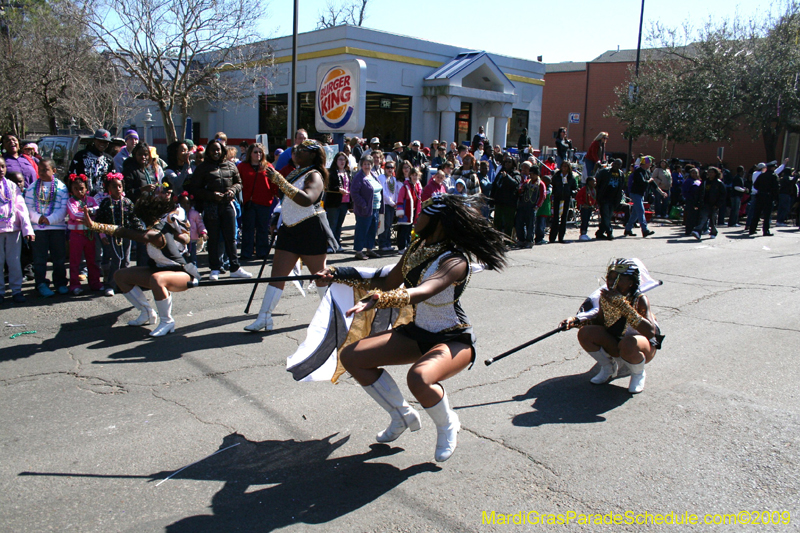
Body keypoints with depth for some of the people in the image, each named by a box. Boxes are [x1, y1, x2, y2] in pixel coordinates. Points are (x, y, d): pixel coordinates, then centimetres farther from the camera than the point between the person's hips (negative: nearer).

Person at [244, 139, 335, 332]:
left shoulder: (314, 175, -10)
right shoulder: (296, 172, 16)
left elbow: (306, 199, -31)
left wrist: (279, 179, -31)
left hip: (311, 230, -8)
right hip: (289, 229, 8)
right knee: (277, 274, 1)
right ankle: (264, 318, 0)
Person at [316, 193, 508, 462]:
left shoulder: (455, 260, -25)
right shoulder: (416, 248, -1)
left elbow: (423, 292, -44)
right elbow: (388, 283, 10)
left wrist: (376, 300, -60)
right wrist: (339, 275, 6)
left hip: (454, 339, -8)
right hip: (417, 333, 8)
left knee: (419, 377, -39)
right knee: (351, 356, -1)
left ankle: (447, 425, -2)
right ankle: (403, 415, 17)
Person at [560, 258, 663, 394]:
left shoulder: (640, 300, -24)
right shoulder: (605, 297, -11)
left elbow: (650, 332, -39)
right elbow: (600, 322, 4)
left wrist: (623, 305, -45)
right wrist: (576, 321, -14)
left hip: (644, 344, -5)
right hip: (615, 344, 5)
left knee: (628, 344, -39)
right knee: (584, 333, -17)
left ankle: (639, 375, -2)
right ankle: (609, 368, 10)